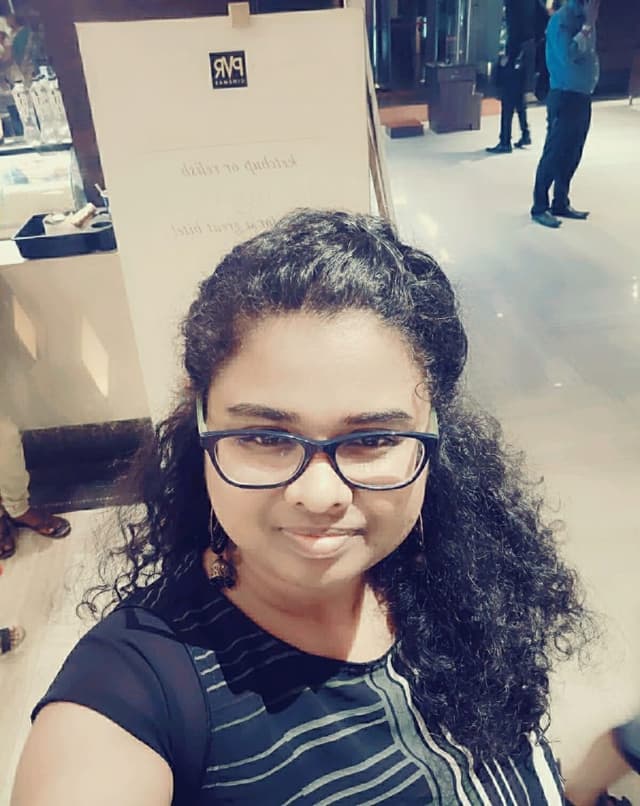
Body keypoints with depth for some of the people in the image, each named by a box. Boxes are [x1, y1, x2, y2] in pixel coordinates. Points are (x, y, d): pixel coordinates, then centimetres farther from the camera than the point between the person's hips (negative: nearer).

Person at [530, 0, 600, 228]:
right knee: (554, 154, -4)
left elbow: (587, 54, 17)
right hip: (565, 97, -8)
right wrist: (588, 25, -18)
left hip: (582, 97, 8)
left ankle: (561, 203, 21)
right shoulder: (562, 19, -11)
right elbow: (568, 55, -23)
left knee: (572, 155, 12)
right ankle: (540, 207, 5)